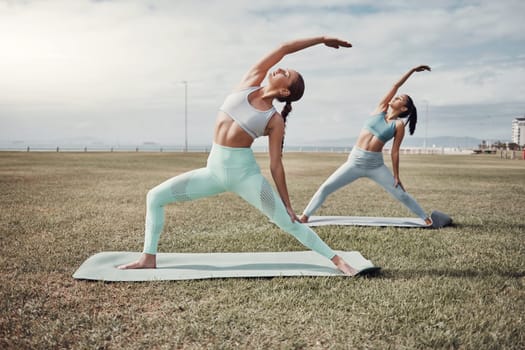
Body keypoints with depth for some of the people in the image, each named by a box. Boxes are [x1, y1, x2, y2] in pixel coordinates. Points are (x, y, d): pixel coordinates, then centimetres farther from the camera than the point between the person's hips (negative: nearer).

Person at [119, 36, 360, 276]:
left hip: (244, 172, -5)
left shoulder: (275, 120, -5)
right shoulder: (249, 83, 5)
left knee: (289, 223, -6)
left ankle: (337, 260, 8)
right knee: (155, 197, 1)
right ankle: (148, 258, 12)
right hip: (214, 169, 5)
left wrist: (287, 204, -3)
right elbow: (283, 49, 4)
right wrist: (321, 39, 12)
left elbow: (276, 165, -2)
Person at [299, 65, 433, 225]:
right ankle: (305, 216, 5)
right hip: (355, 160, 2)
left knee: (401, 194, 0)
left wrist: (396, 176, -2)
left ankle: (426, 218, 17)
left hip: (376, 165, -2)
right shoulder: (381, 109, 8)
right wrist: (412, 70, 5)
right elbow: (395, 86, 7)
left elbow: (395, 152, 0)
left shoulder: (399, 125, 1)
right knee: (325, 188, -3)